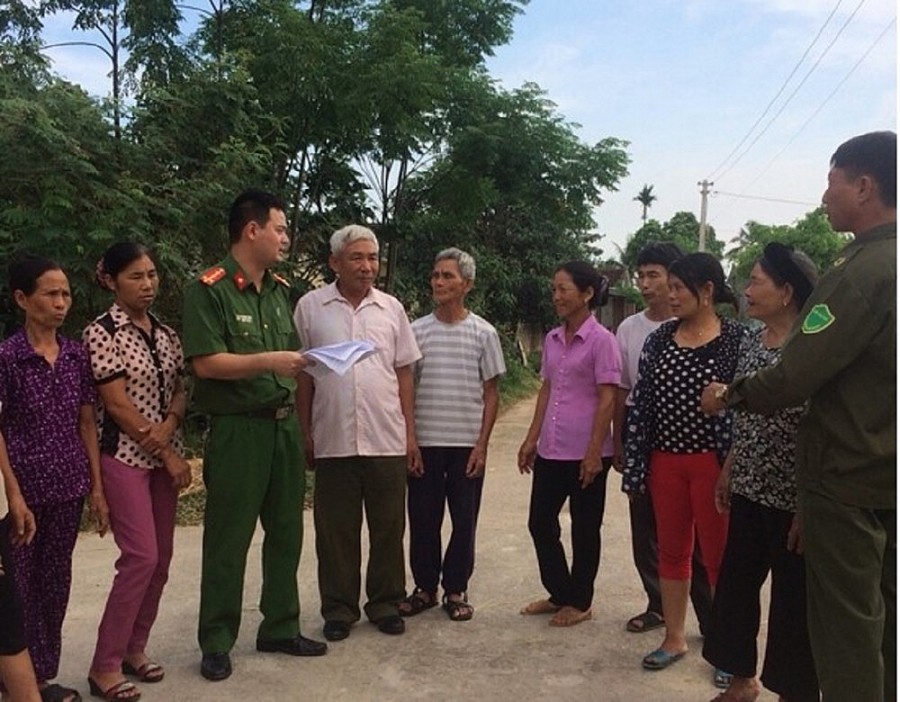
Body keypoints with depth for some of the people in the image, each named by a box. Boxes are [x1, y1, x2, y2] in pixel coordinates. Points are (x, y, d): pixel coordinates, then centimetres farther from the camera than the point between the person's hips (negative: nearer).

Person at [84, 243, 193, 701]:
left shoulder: (166, 333, 10)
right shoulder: (101, 332, -10)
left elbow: (180, 391, 10)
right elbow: (117, 404, -14)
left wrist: (168, 427, -13)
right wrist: (170, 456, -12)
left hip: (164, 456, 7)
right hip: (124, 456, -6)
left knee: (161, 558, 8)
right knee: (141, 556, -11)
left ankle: (134, 648, 23)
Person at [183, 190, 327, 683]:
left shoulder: (279, 290, 12)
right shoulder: (209, 289, -9)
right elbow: (205, 363, -17)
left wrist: (309, 363, 1)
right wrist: (267, 361, -23)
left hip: (284, 425, 7)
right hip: (237, 429, -7)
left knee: (286, 532, 13)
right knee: (228, 540, 3)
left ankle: (280, 628, 28)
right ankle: (216, 643, 18)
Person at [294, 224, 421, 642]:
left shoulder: (391, 308, 6)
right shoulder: (310, 307, 1)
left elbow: (404, 373, 9)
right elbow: (302, 375, 4)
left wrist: (411, 434, 6)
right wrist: (304, 434, 2)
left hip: (388, 440, 2)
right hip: (332, 441, -1)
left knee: (388, 528, 10)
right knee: (335, 530, 8)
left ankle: (385, 604, 26)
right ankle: (339, 609, 24)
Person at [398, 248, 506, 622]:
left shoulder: (483, 333, 0)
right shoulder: (416, 331, 2)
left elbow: (491, 394, 2)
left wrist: (482, 445, -5)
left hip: (467, 444, -1)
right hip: (424, 442, 1)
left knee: (464, 521, 6)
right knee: (422, 520, 8)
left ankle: (456, 590, 21)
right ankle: (425, 587, 24)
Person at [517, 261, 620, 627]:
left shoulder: (601, 340, -10)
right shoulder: (552, 339, 9)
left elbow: (607, 399, -12)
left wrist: (594, 452, -15)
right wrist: (532, 439, 11)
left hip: (584, 452, -7)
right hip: (551, 450, 7)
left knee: (584, 529, 8)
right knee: (540, 522, 12)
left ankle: (579, 603, 24)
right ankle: (559, 593, 30)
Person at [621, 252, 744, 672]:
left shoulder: (736, 339, -8)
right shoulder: (659, 339, 5)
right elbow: (640, 404, 5)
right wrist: (634, 465, 3)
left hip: (712, 461, -4)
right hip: (665, 460, 5)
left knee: (719, 555, 6)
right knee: (671, 551, 14)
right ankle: (674, 638, 29)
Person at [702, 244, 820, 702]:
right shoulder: (752, 341, 7)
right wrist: (729, 470, 15)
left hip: (791, 497, -7)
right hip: (748, 490, 8)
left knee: (793, 599, 7)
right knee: (735, 584, 16)